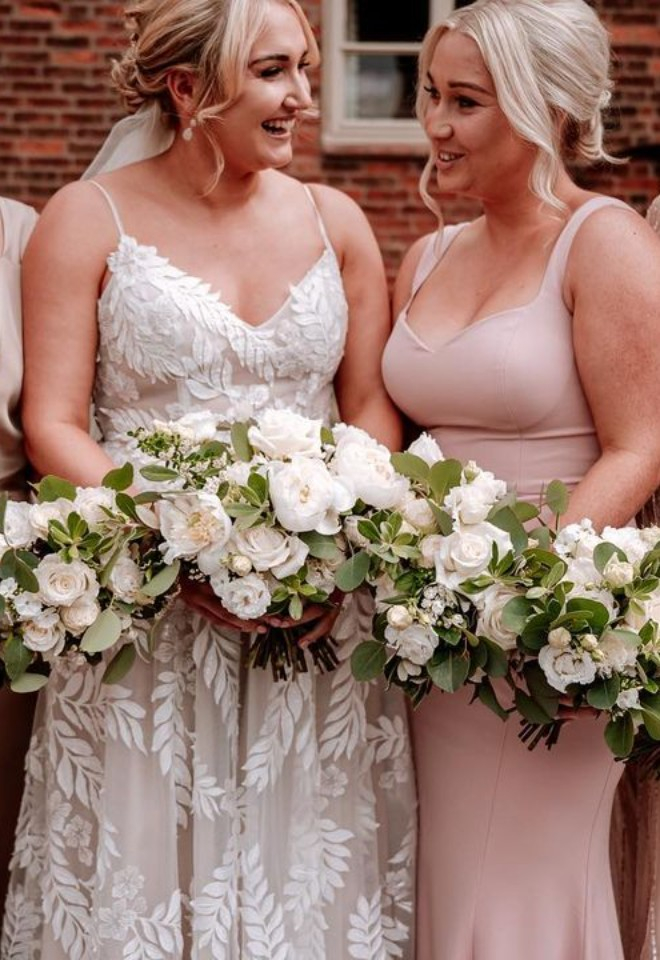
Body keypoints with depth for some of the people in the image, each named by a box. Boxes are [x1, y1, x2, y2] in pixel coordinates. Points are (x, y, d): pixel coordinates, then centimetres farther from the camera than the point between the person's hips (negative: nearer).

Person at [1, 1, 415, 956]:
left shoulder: (335, 222, 8)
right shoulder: (89, 220, -1)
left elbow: (374, 408, 7)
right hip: (144, 620, -2)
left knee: (308, 882, 8)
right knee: (146, 881, 4)